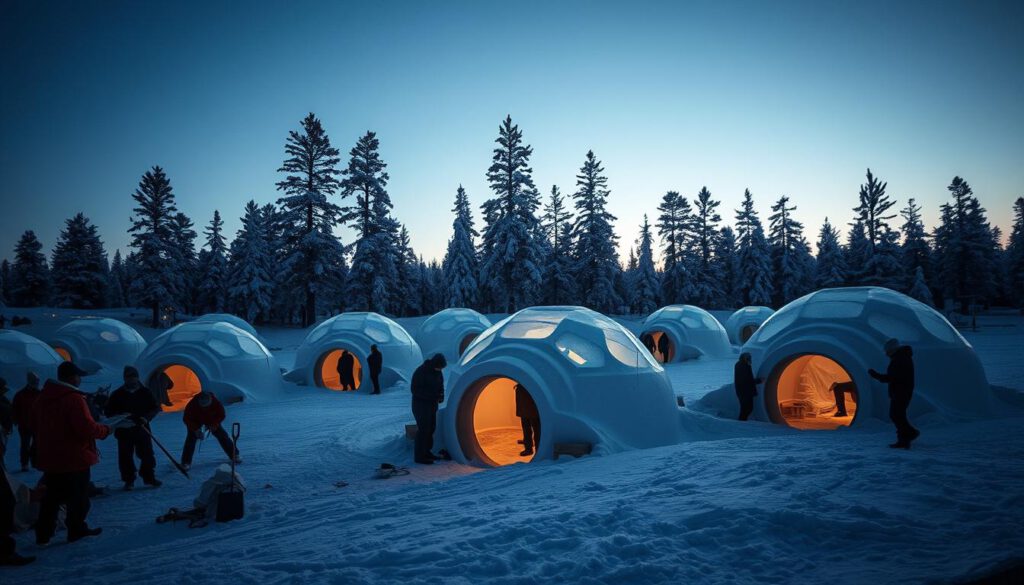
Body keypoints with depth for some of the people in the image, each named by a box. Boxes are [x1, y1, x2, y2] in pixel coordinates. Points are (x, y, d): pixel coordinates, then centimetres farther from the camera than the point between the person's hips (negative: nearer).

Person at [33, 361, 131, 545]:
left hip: (49, 458, 8)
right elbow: (88, 429, -26)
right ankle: (77, 530, 17)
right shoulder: (74, 399, -22)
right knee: (78, 497, 8)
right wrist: (112, 428, -15)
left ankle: (43, 534, 20)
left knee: (51, 497, 17)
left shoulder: (43, 397, 6)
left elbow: (35, 425, 18)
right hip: (74, 458, -8)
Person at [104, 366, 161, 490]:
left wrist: (146, 417, -11)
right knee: (126, 457, 2)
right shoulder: (117, 394, 1)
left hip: (142, 430, 1)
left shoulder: (145, 392, 4)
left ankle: (149, 477, 18)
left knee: (147, 455, 4)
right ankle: (128, 480, 15)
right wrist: (121, 415, -15)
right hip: (124, 431, -1)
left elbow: (155, 408, 7)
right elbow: (109, 412, 3)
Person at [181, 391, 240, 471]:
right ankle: (186, 462, -9)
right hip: (195, 421, -1)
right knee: (191, 437, -18)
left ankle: (234, 454, 13)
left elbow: (221, 415, -19)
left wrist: (214, 425, -32)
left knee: (222, 435, -2)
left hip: (212, 420, 1)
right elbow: (187, 419, -26)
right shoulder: (192, 404, -37)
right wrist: (196, 429, -37)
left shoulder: (216, 403, -34)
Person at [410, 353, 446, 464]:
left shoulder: (438, 371, 0)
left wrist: (441, 396, -8)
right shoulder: (421, 371, -23)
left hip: (432, 404, 8)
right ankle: (419, 456, 1)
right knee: (423, 429, -7)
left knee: (431, 428, 12)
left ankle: (427, 452, 25)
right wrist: (432, 396, -28)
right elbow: (414, 389, -23)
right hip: (420, 404, -8)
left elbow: (440, 385, 13)